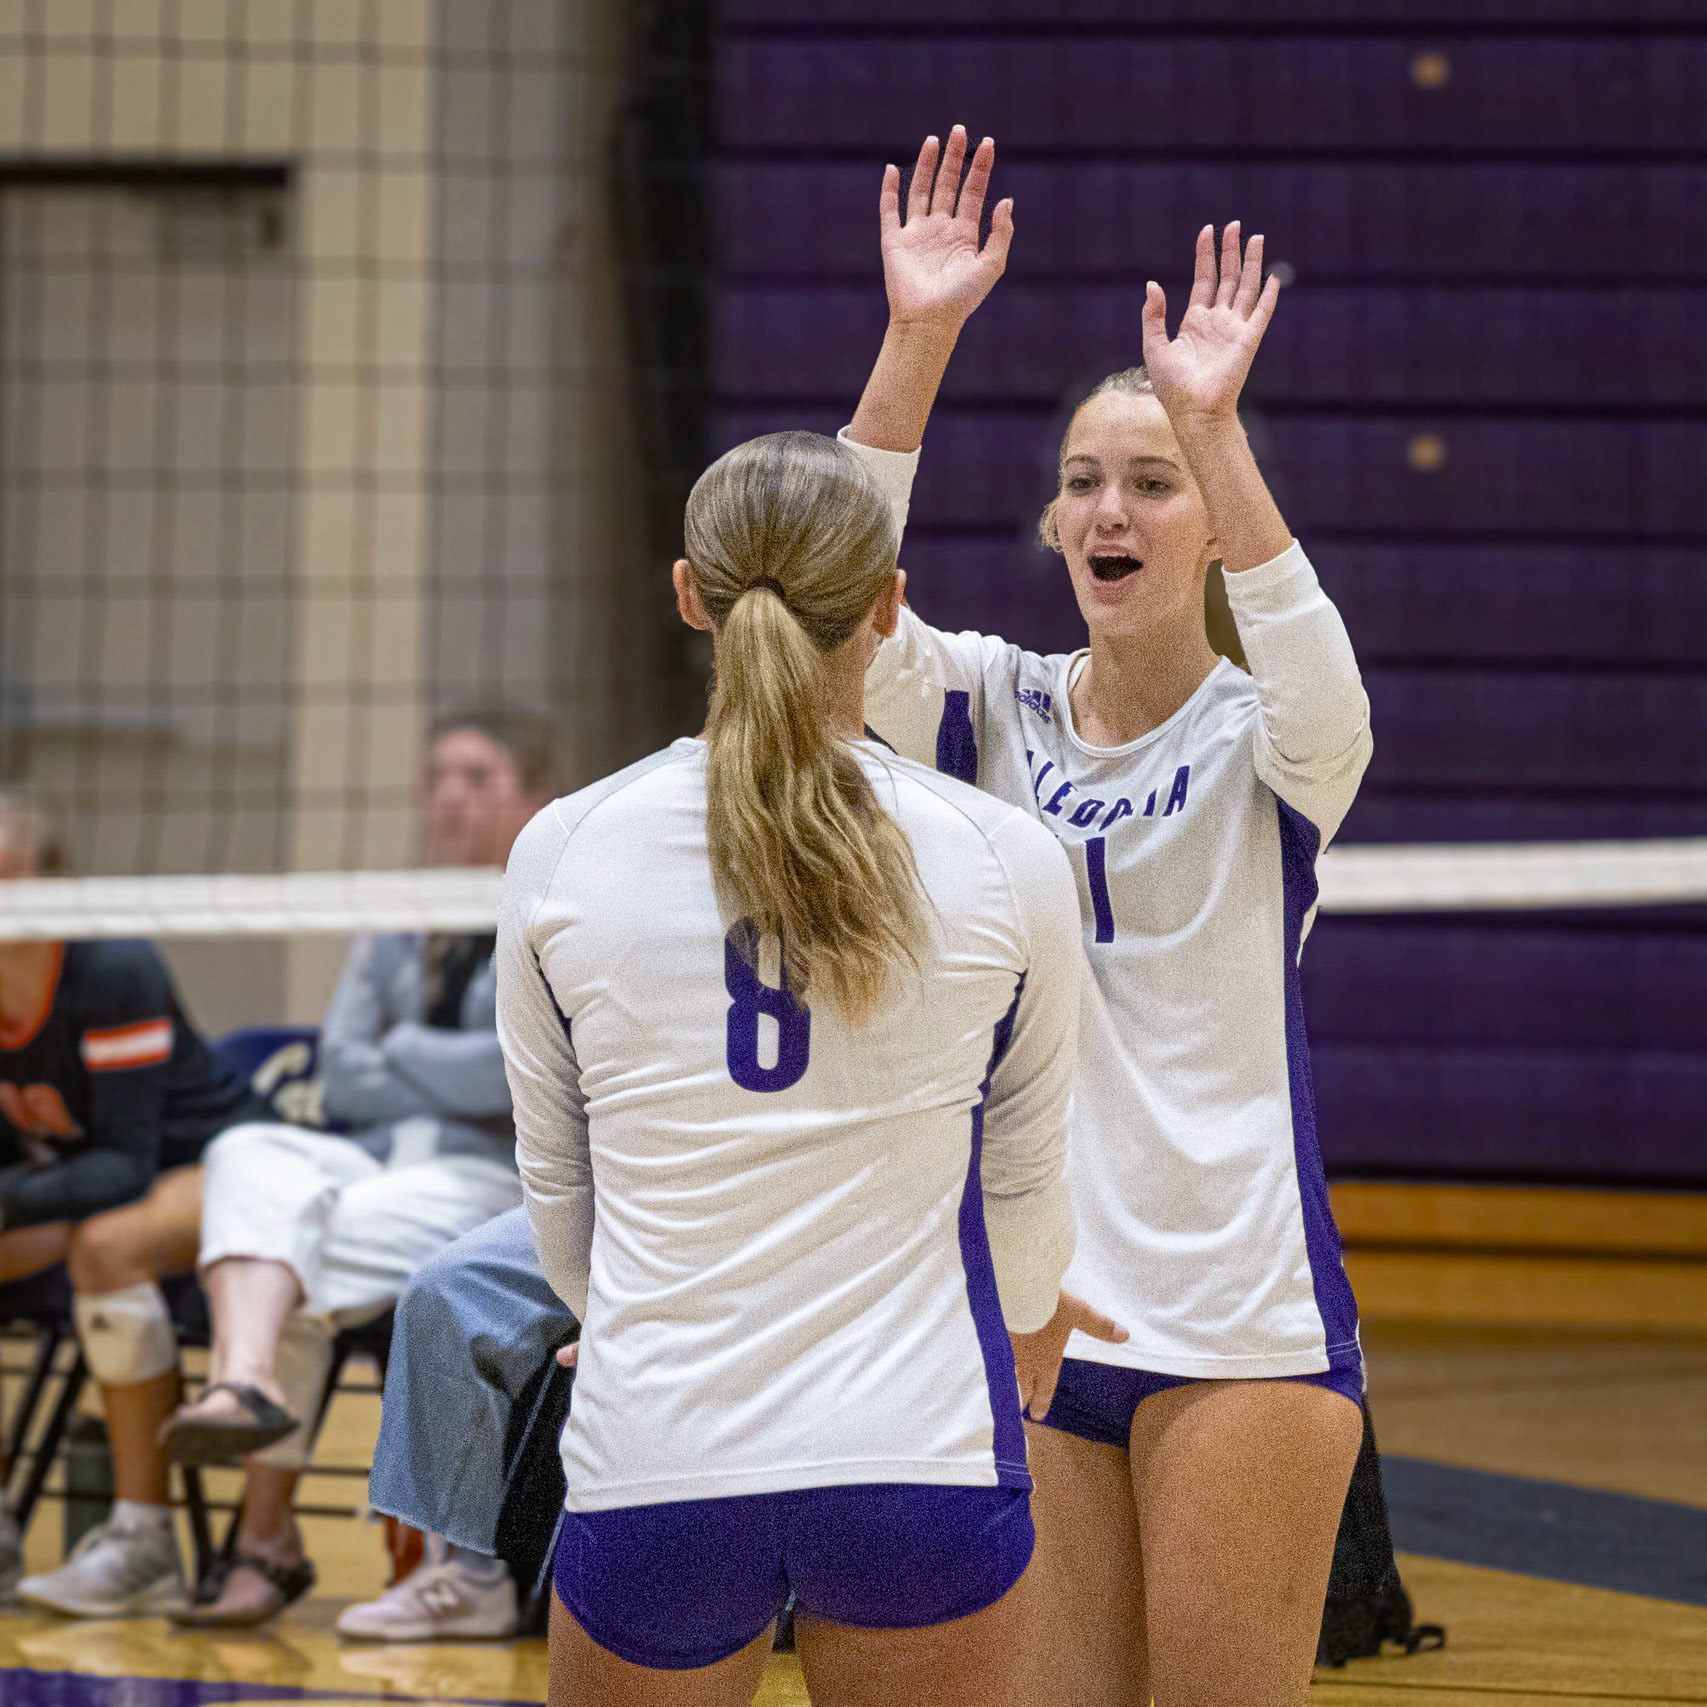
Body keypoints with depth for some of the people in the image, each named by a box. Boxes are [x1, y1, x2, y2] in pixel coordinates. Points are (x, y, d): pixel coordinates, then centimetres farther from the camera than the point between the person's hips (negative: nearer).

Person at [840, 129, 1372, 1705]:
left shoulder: (1264, 733, -2)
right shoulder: (993, 711, 6)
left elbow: (1318, 689, -26)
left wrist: (1215, 426, -39)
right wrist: (917, 342, -25)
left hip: (1239, 1324, -3)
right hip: (1022, 1316, 3)